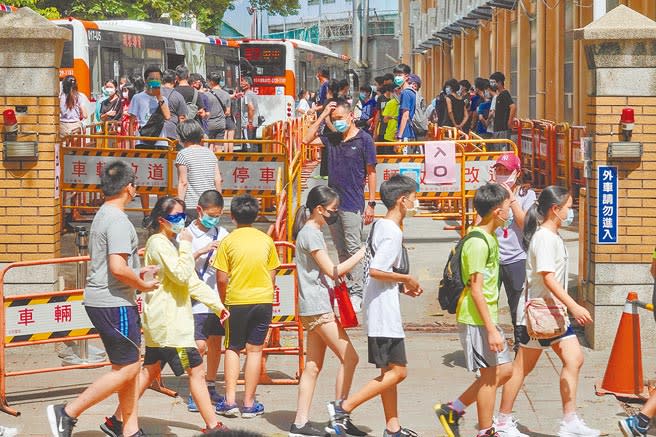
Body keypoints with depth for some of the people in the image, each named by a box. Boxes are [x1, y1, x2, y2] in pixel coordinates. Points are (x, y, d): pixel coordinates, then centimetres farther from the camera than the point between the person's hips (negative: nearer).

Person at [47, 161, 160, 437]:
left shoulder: (102, 216, 15)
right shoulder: (118, 220, -17)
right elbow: (118, 267, -26)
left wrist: (137, 273, 21)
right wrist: (143, 285, -10)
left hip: (100, 299, 10)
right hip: (114, 303, -10)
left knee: (129, 366, 13)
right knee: (127, 368, -6)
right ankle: (68, 413, -6)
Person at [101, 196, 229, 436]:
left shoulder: (171, 244, 19)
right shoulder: (159, 244, -13)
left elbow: (192, 281, 19)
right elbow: (182, 275, -23)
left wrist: (217, 305, 15)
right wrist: (186, 245, -16)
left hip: (161, 323, 10)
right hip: (169, 323, -10)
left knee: (150, 371, 14)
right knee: (196, 371, -7)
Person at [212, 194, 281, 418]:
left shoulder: (228, 241, -6)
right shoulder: (266, 240, 3)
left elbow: (222, 278, -6)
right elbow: (271, 275, 8)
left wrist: (224, 301, 9)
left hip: (237, 301, -2)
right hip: (263, 299, 2)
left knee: (232, 349, 11)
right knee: (254, 350, 5)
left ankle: (230, 400, 3)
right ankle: (249, 403, 5)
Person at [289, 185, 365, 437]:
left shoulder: (310, 232, 18)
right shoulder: (311, 234, -12)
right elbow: (332, 271, -14)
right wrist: (361, 254, -12)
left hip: (313, 309, 10)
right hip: (318, 307, -10)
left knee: (313, 366, 8)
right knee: (349, 358, -7)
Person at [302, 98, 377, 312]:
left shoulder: (364, 139, -4)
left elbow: (371, 172, -3)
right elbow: (307, 139, 3)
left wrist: (371, 203, -7)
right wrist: (322, 116, 0)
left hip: (352, 204, -6)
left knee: (353, 248, -6)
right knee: (341, 250, 11)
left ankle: (357, 293, -3)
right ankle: (345, 288, 18)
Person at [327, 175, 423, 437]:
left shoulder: (380, 226, 13)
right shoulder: (393, 232, -17)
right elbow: (375, 271, -25)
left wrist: (401, 286, 13)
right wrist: (406, 279, -12)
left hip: (379, 310, 11)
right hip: (385, 311, -11)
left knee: (389, 370, 14)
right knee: (397, 371, -7)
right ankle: (343, 408, -8)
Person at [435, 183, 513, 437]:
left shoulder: (489, 238, 13)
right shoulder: (478, 243, -19)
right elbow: (475, 289, -22)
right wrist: (491, 329, -23)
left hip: (487, 318, 10)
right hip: (477, 320, -10)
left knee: (504, 369, 12)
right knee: (491, 374, -2)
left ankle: (452, 410, 19)